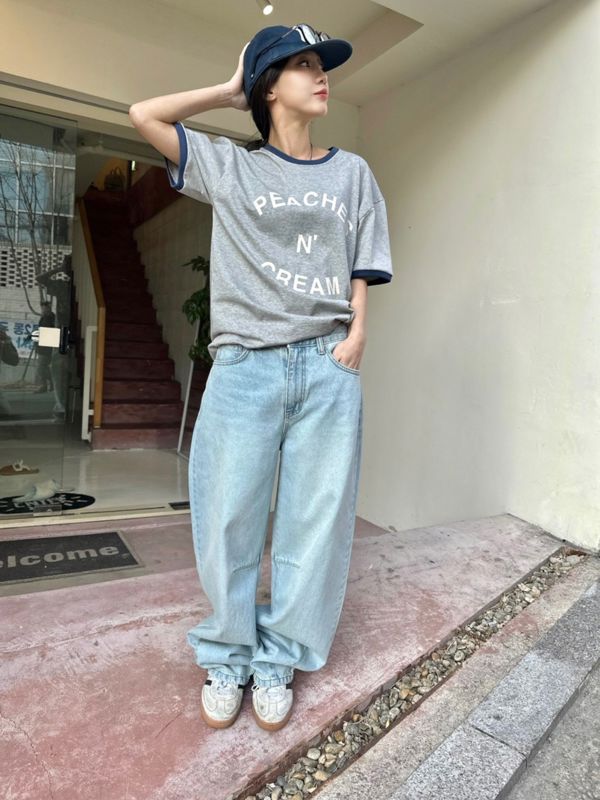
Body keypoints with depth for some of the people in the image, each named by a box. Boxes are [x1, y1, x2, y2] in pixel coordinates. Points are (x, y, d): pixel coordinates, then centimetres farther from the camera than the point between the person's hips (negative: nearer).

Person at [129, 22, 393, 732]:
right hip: (245, 366, -1)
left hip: (328, 367, 2)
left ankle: (278, 661, 21)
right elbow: (144, 114, 14)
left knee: (315, 521, 2)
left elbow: (361, 267, 14)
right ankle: (227, 658, 23)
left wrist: (355, 335, -1)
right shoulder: (228, 166, 15)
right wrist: (230, 91, 18)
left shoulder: (352, 172, 18)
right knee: (229, 521, 2)